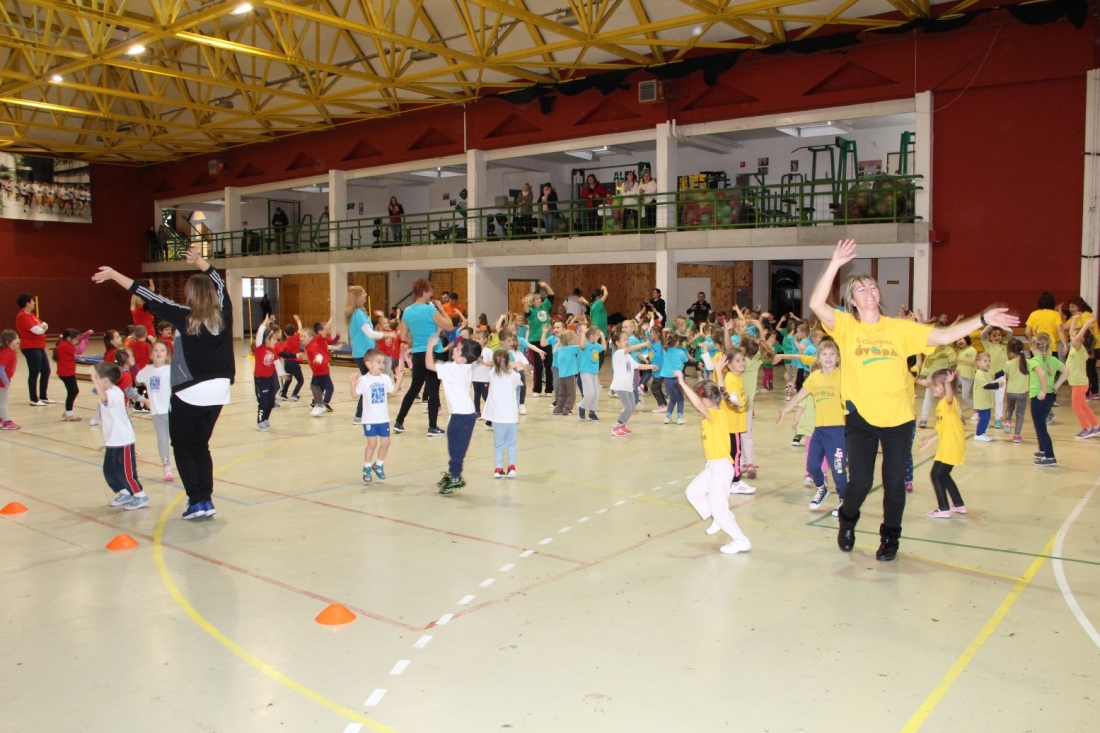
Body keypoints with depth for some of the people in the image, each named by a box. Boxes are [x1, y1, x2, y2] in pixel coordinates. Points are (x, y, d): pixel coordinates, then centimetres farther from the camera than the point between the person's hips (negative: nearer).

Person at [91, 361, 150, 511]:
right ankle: (124, 493, 28)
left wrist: (94, 380, -46)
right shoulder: (110, 393, 10)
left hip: (123, 441, -10)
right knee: (109, 471, 15)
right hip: (113, 441, 10)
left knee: (125, 471, -3)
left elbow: (104, 397, -46)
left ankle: (140, 496, 8)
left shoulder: (114, 393, -21)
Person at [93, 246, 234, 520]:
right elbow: (219, 282, 18)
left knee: (182, 447, 11)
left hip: (191, 393, -5)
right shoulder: (223, 314, 1)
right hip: (218, 391, 5)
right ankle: (206, 500, 12)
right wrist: (199, 260, 32)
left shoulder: (186, 318, -12)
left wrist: (114, 275, -5)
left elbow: (150, 298, -11)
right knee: (200, 446, 17)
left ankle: (197, 501, 3)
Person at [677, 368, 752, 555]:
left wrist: (682, 383, -41)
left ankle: (741, 541, 3)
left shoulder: (714, 415, -23)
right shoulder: (721, 408, 1)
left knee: (718, 507, -5)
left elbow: (697, 404, -42)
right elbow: (720, 393, 21)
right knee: (692, 492, 19)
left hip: (721, 467, -10)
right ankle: (717, 519, 28)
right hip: (714, 466, 10)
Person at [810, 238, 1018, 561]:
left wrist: (983, 319, -9)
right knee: (860, 481, 3)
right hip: (861, 417, -2)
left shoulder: (900, 328, 3)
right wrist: (835, 264, -24)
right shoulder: (846, 326, -5)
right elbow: (817, 304, -20)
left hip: (898, 418, 2)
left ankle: (890, 537, 30)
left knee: (894, 482, 9)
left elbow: (944, 336, 0)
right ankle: (847, 522, 34)